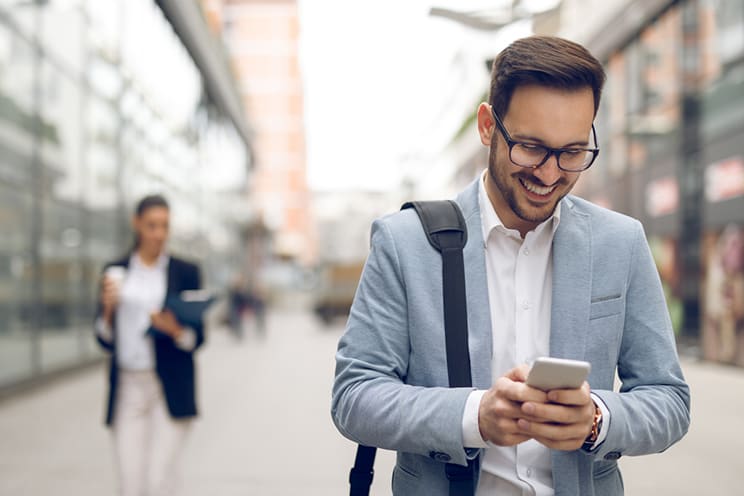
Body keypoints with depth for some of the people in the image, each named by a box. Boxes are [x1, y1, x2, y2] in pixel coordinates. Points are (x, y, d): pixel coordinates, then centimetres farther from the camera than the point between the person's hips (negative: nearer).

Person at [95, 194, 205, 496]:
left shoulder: (185, 272, 3)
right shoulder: (115, 271, 8)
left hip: (171, 389, -2)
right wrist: (108, 306, -10)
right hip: (127, 387, 2)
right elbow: (104, 339, 8)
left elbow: (198, 337, 2)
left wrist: (174, 329, -19)